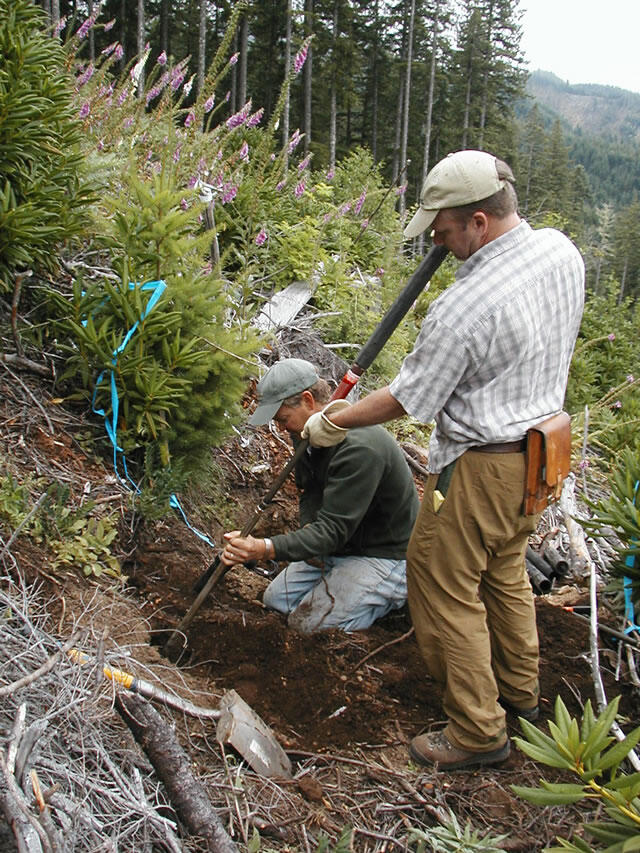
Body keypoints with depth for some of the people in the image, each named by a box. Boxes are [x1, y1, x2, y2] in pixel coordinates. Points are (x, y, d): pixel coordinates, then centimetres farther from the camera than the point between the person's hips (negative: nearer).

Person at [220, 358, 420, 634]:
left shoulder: (360, 448, -32)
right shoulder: (307, 433, -3)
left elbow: (333, 530, -33)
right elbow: (309, 490, 12)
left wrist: (265, 549, -43)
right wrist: (310, 530, -10)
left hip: (387, 556, -9)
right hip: (342, 545, 9)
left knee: (307, 622, -15)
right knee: (275, 598, 8)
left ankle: (391, 593, 3)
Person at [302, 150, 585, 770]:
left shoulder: (461, 308, -28)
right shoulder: (562, 252, -3)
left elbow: (407, 398, -17)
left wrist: (332, 423, -2)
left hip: (480, 467, -9)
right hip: (540, 447, 9)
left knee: (445, 589, 6)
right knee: (504, 571, 26)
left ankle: (478, 732, 20)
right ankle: (519, 691, 44)